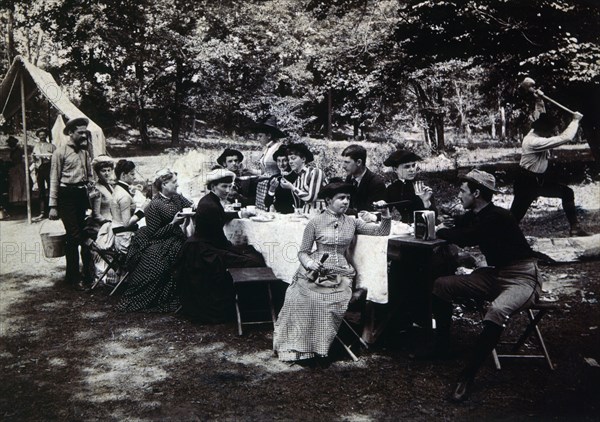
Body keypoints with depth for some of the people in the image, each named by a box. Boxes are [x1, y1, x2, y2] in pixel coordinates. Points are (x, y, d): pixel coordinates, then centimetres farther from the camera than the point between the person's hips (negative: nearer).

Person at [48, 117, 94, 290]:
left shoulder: (84, 151, 12)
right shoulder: (61, 152, -6)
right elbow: (54, 180, -7)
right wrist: (53, 206, -11)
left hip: (82, 194, 6)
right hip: (67, 196, -6)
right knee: (74, 236, -6)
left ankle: (88, 272, 20)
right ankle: (73, 277, 6)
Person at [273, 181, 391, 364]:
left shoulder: (352, 222, 11)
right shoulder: (315, 223, 3)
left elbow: (382, 231, 8)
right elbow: (303, 252, 6)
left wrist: (385, 213, -9)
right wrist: (308, 262, -16)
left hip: (340, 273, 2)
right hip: (316, 271, -2)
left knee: (335, 301, -28)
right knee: (303, 299, -29)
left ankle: (322, 347, -8)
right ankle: (298, 346, -11)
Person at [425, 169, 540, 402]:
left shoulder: (497, 217, -20)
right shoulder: (475, 216, 6)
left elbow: (465, 238, -23)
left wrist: (442, 232, -4)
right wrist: (448, 226, -4)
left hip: (522, 277, -9)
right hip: (495, 274, 9)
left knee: (497, 311, -39)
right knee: (441, 285, -1)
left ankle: (468, 375, -30)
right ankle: (442, 346, 10)